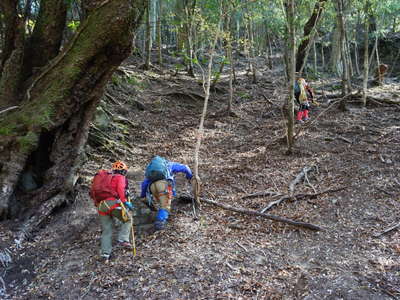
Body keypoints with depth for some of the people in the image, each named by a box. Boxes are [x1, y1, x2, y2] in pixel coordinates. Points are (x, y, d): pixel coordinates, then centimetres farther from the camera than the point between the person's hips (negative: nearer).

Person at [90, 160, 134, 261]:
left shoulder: (104, 177, 30)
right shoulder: (120, 177, 10)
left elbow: (93, 192, 25)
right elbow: (121, 189, -10)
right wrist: (125, 202, -15)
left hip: (100, 205, 6)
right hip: (113, 202, -6)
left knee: (106, 230, 12)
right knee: (127, 220, 11)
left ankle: (105, 252, 7)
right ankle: (123, 239, -6)